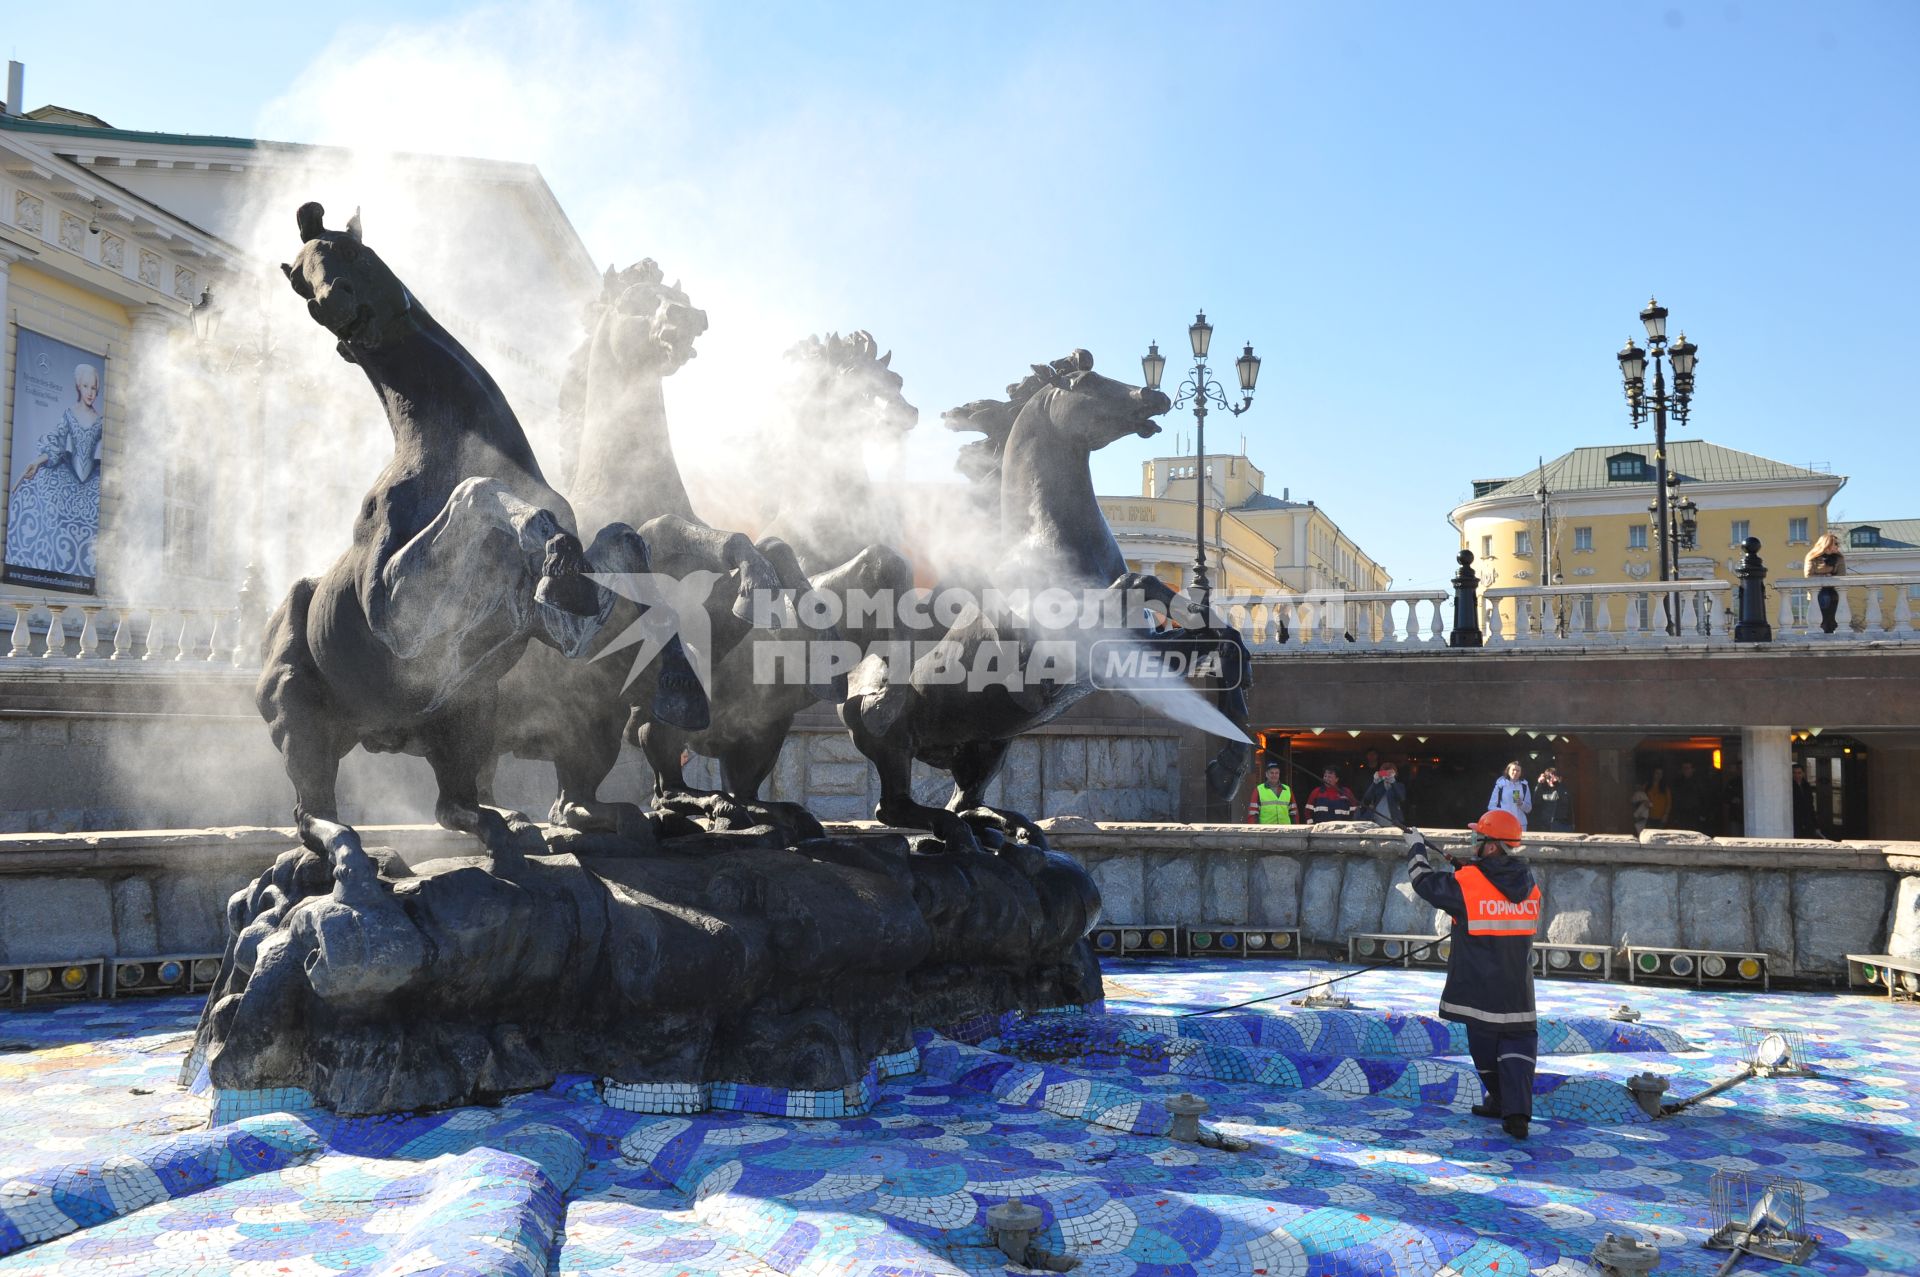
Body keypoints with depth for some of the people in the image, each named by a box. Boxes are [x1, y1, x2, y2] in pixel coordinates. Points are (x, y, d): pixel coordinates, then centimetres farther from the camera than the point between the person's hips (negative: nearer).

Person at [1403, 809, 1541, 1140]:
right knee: (1517, 1043, 6)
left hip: (1480, 986, -3)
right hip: (1518, 991, 3)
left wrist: (1417, 848, 16)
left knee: (1483, 1041, 15)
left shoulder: (1466, 883, -14)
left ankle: (1501, 1099, 30)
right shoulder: (1529, 885, 2)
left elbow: (1424, 881, 0)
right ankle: (1516, 1112, -6)